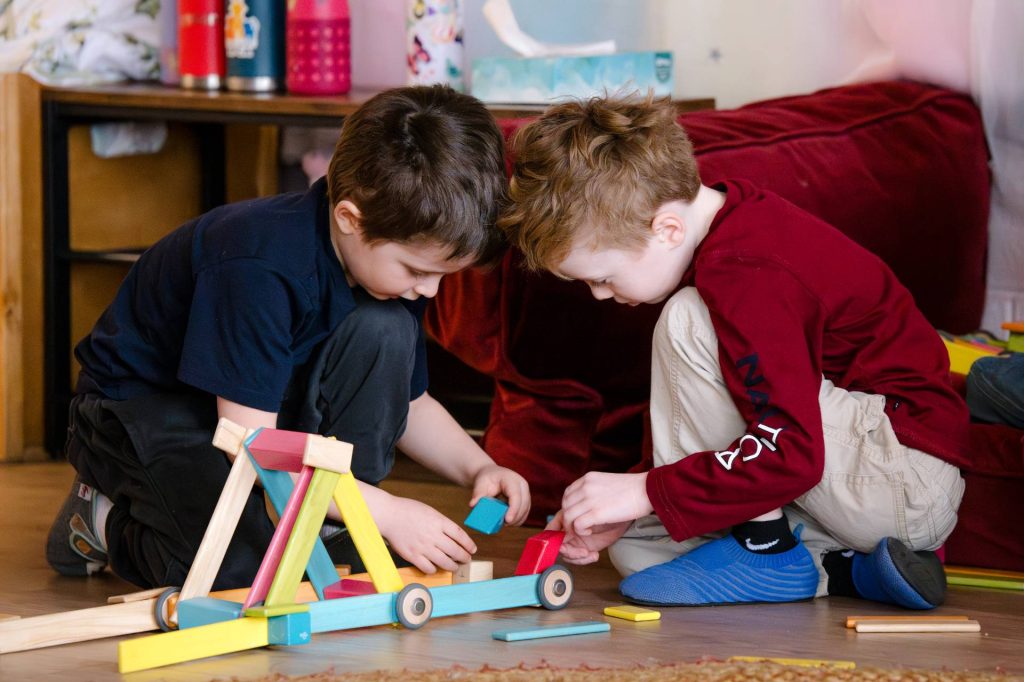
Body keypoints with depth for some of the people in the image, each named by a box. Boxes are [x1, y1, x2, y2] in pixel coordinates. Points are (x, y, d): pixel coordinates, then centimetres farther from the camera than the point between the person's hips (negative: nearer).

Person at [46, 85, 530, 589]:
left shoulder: (395, 257, -9)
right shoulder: (259, 267, -34)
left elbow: (406, 401, 7)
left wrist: (478, 468, -12)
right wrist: (386, 512, -32)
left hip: (267, 400, 7)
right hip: (145, 408, -7)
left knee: (384, 330, -19)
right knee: (245, 568, -32)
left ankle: (329, 536, -9)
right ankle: (109, 519, 0)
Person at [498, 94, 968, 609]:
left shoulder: (750, 278, -24)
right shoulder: (735, 218, 8)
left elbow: (790, 452, -32)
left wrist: (646, 491, -23)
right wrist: (625, 507, 7)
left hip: (910, 482, -10)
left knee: (686, 323, -21)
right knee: (635, 548, 6)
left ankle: (768, 552, -14)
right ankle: (850, 570, 0)